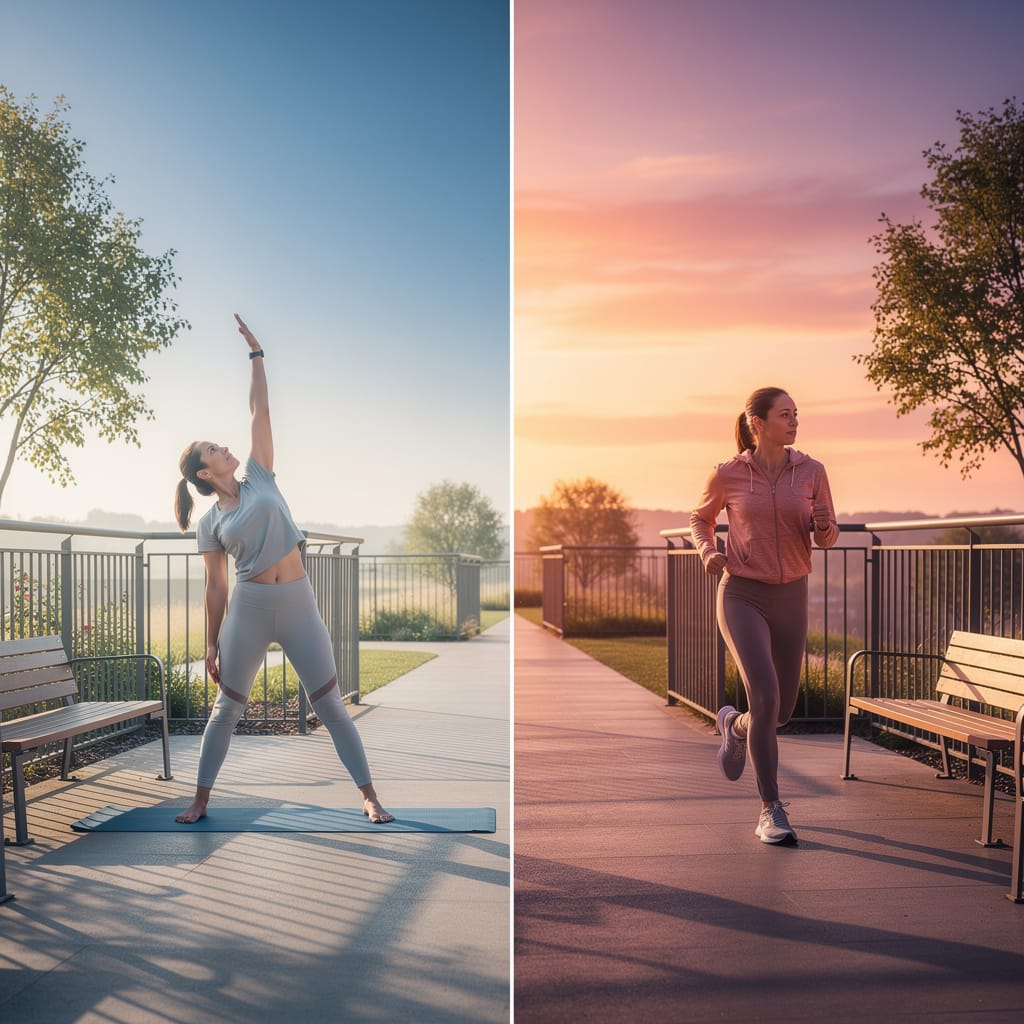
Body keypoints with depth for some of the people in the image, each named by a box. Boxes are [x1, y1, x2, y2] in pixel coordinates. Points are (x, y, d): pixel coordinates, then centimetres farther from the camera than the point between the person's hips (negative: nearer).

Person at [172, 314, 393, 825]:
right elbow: (215, 586, 6)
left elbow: (260, 411, 7)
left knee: (331, 706, 2)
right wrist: (212, 644, 5)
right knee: (226, 709, 8)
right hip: (248, 609, -1)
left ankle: (369, 796, 8)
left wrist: (255, 353, 9)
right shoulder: (210, 523, 4)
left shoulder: (258, 477, 7)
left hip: (299, 604, 1)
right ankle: (201, 798, 23)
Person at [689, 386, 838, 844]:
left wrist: (824, 527, -18)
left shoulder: (811, 470, -1)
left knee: (782, 709, 9)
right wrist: (707, 552, -8)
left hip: (790, 598, 4)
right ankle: (771, 811, -5)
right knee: (766, 699, -19)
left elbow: (827, 537, 6)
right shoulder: (727, 474, -5)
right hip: (742, 598, -3)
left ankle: (734, 725, 45)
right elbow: (700, 518, 13)